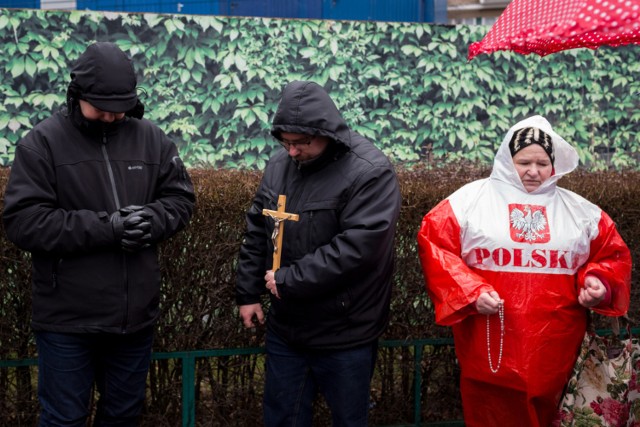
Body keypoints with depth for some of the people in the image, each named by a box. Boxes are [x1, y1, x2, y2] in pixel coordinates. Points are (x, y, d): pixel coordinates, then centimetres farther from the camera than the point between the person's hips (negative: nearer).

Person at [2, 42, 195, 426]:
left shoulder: (151, 139, 4)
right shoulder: (42, 143, -8)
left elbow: (181, 198, 8)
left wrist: (154, 219, -16)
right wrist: (105, 227, -23)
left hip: (136, 314, 4)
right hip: (67, 319, -4)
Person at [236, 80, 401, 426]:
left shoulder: (371, 172, -18)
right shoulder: (279, 165, 3)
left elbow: (357, 248, -26)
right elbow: (257, 233, 12)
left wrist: (288, 281, -21)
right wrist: (248, 293, 9)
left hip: (345, 337, -5)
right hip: (285, 329, 6)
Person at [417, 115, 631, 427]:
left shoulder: (580, 210, 13)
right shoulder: (470, 199, 3)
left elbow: (613, 255, 18)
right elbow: (434, 243, -3)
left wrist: (599, 283, -4)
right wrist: (471, 292, -13)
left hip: (555, 351, 2)